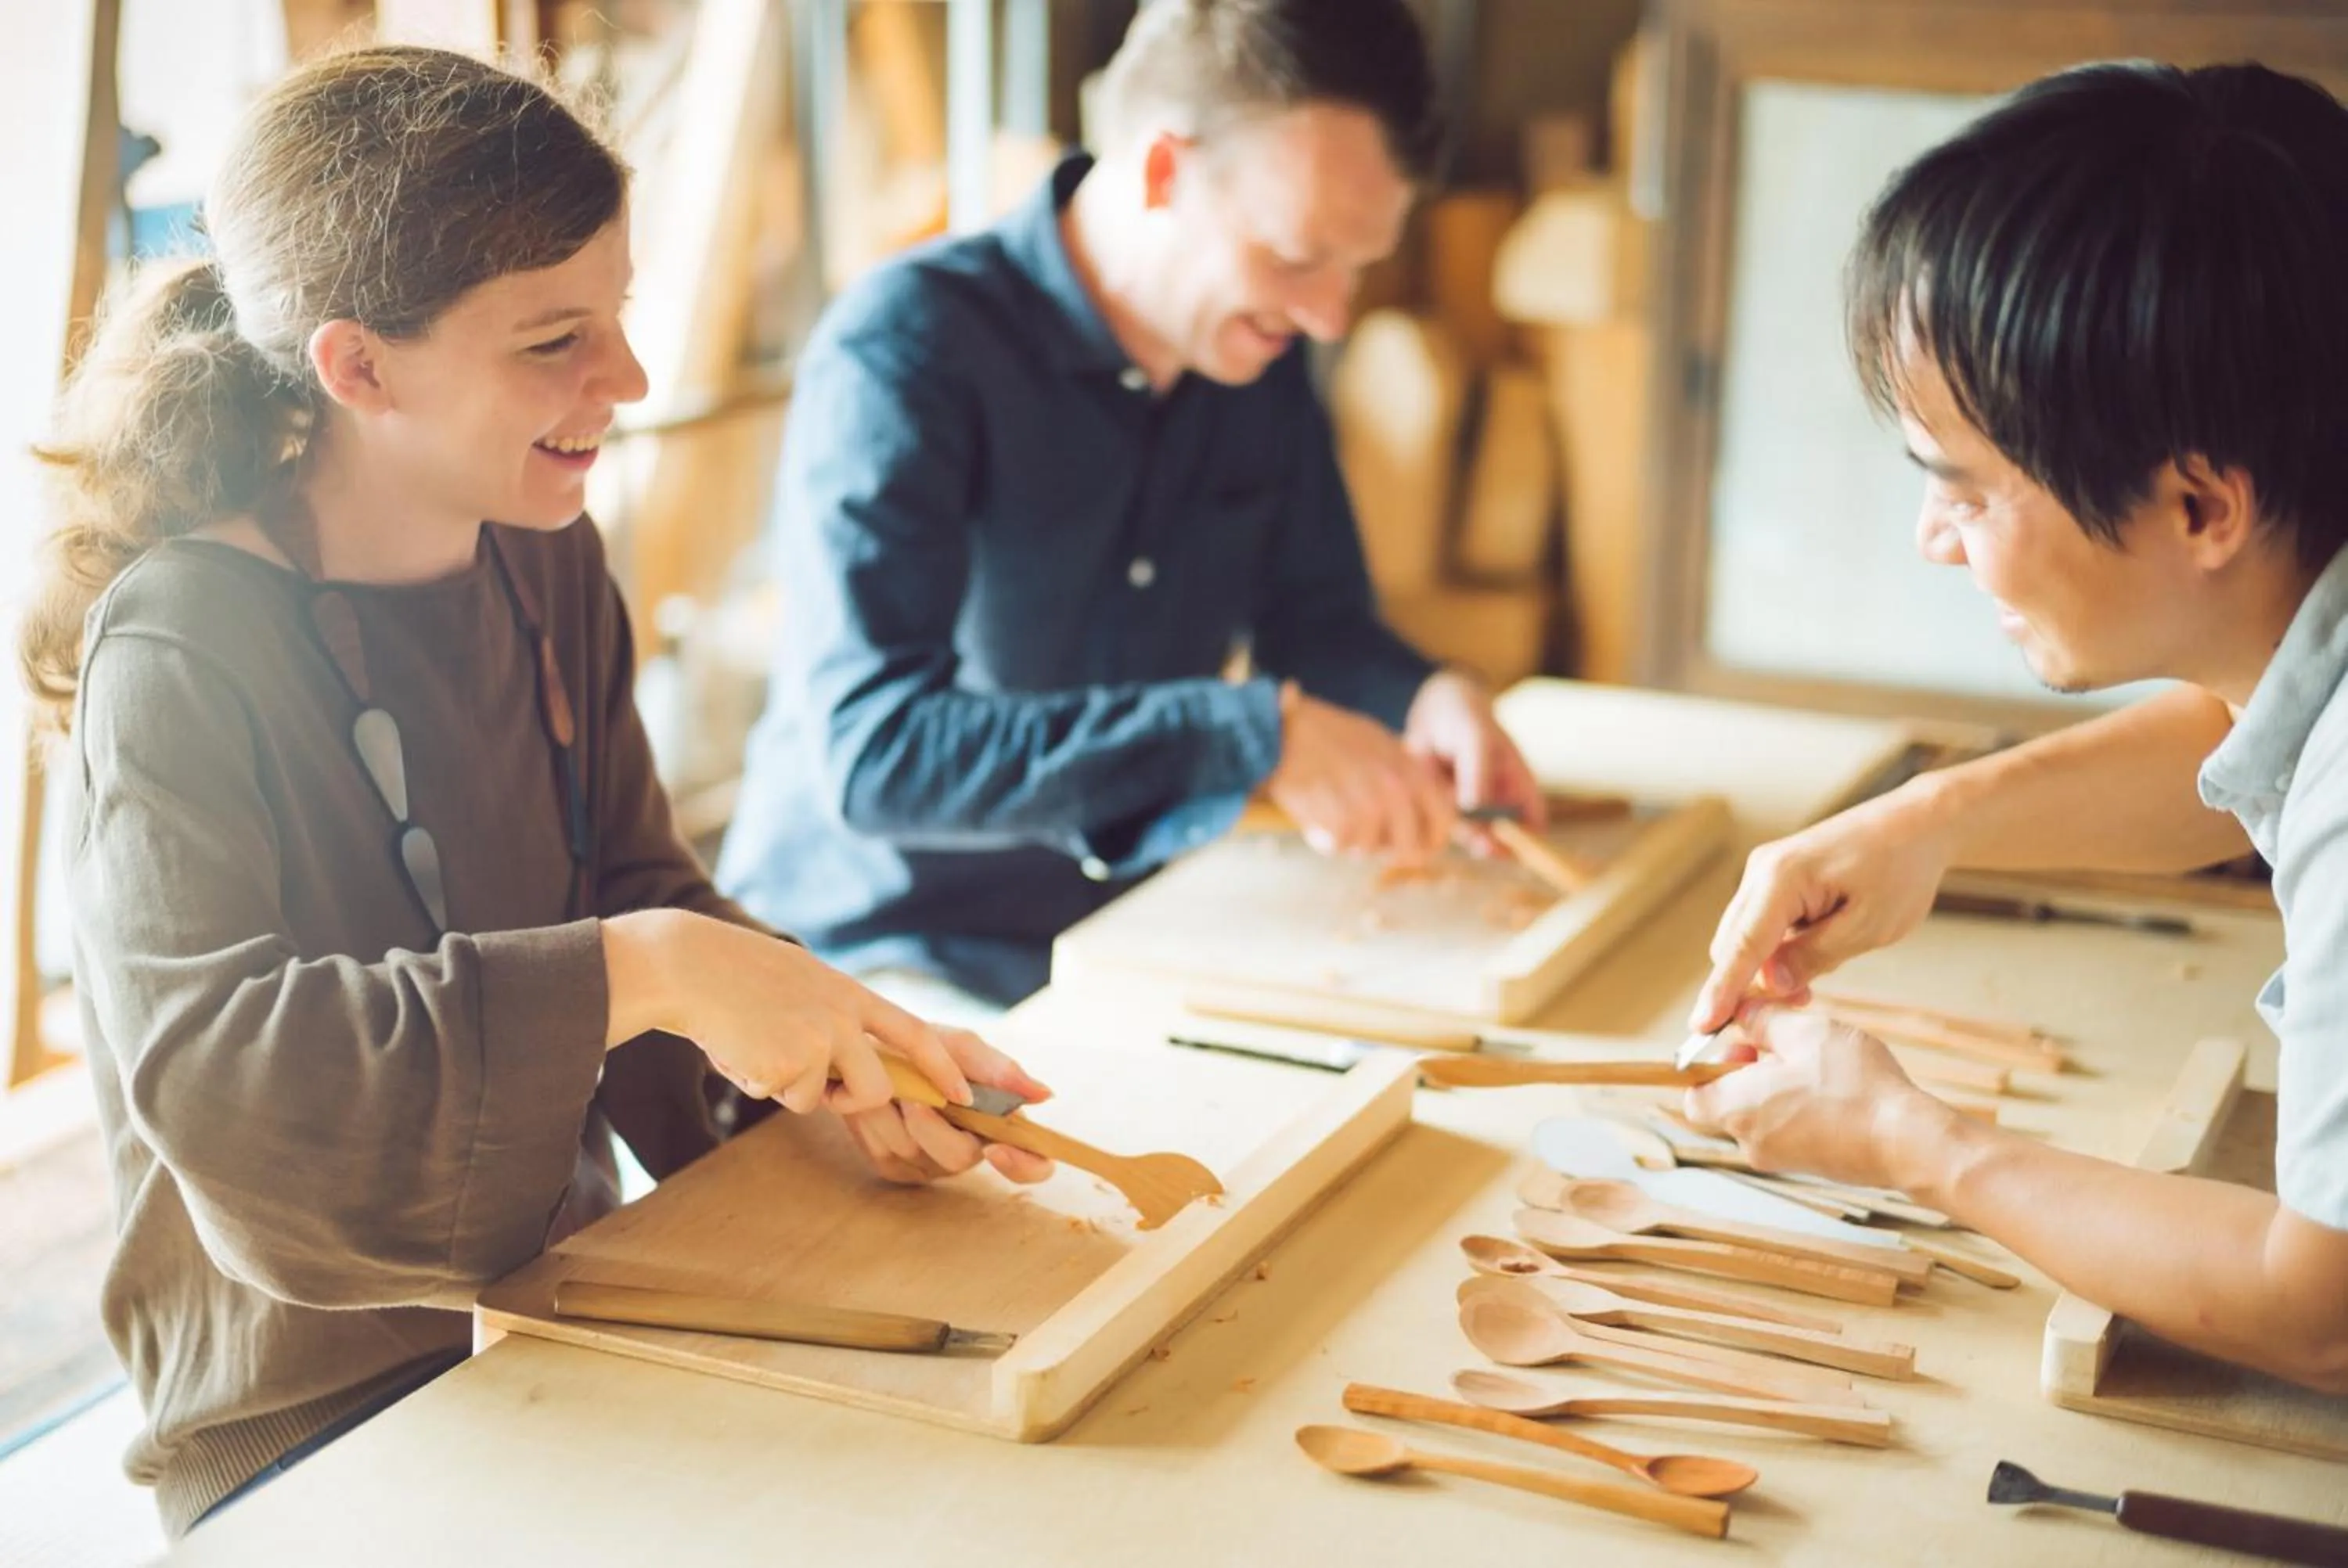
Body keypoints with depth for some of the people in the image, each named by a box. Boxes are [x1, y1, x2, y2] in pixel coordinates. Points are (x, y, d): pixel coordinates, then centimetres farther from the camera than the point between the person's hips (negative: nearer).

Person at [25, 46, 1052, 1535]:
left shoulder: (547, 567, 4)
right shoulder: (184, 650, -19)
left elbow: (637, 889, 7)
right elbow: (196, 1062, -32)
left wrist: (838, 1056, -13)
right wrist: (631, 977, -37)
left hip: (565, 1319, 7)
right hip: (322, 1416, -6)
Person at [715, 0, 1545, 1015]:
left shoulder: (1255, 349, 3)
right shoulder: (900, 352, -19)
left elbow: (1315, 623, 15)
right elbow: (872, 757, -30)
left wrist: (1422, 700, -10)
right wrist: (1257, 738, -34)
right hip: (884, 961, -6)